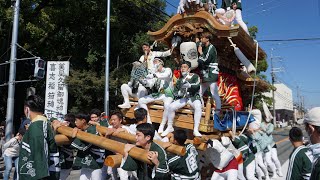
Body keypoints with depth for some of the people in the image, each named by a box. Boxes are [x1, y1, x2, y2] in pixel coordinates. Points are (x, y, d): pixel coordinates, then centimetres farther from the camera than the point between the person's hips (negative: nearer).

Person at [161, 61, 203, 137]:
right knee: (171, 107, -19)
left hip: (194, 97, -4)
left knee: (198, 107, -36)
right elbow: (175, 91, 14)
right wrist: (179, 93, -10)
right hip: (183, 98, 4)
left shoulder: (195, 76, 2)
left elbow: (197, 85, -17)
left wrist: (190, 85, -38)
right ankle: (170, 127, 1)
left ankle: (196, 130, -31)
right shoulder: (180, 80, 16)